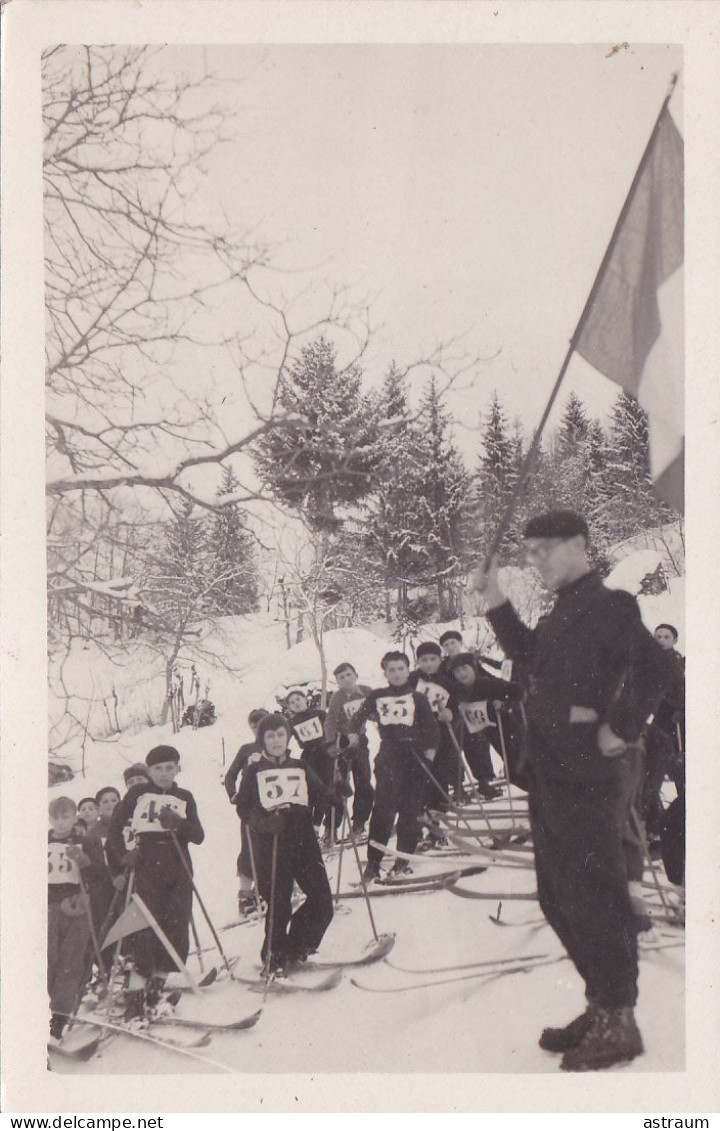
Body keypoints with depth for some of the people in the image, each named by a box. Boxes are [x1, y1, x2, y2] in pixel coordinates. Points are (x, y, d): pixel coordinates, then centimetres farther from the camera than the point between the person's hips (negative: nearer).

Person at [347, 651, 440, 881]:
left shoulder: (418, 698, 13)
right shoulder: (377, 697, 14)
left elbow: (432, 727, 10)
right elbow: (358, 717, 19)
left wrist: (430, 751, -3)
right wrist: (354, 734, 0)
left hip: (416, 756, 1)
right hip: (389, 756, -1)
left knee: (411, 810, 0)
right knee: (384, 806, -14)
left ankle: (403, 859, 11)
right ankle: (373, 862, -13)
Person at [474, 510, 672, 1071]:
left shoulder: (610, 606, -12)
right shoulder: (562, 614, 15)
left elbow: (654, 667, -25)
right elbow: (528, 656, 30)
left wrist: (621, 730, -21)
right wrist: (495, 598, 23)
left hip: (592, 773, -10)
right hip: (551, 772, 10)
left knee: (594, 894, -2)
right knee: (559, 897, 15)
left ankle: (619, 1023, 11)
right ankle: (603, 1005, 28)